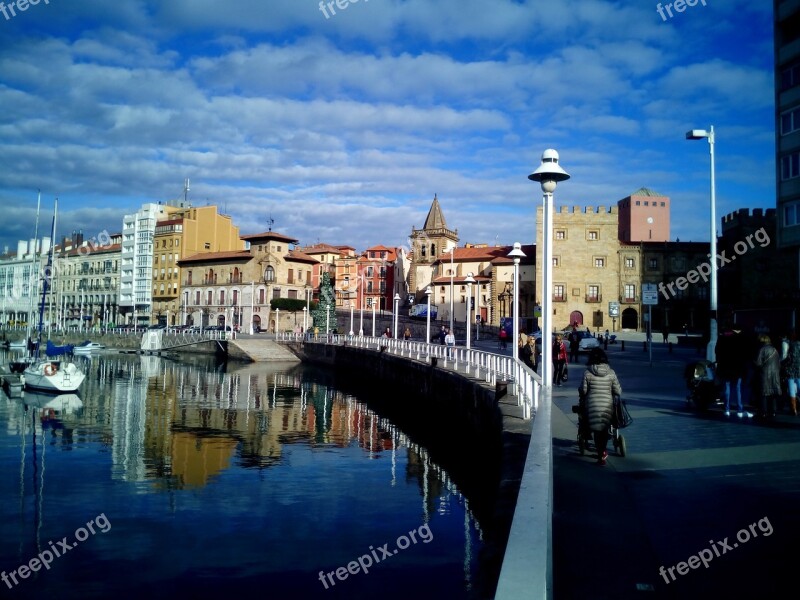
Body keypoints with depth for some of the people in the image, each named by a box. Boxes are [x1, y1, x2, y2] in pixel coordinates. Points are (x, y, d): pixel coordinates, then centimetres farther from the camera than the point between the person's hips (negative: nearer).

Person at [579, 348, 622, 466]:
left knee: (597, 430, 10)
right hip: (607, 405, 1)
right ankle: (603, 452, 29)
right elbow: (618, 391, -1)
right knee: (605, 429, 20)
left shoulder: (587, 373, -8)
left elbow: (583, 390, -6)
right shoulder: (610, 372, -3)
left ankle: (601, 456, 8)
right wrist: (615, 397, 21)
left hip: (592, 405, -1)